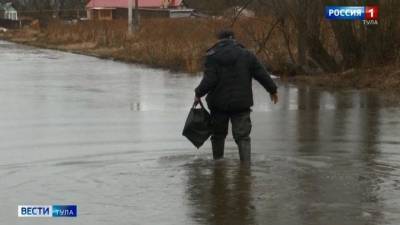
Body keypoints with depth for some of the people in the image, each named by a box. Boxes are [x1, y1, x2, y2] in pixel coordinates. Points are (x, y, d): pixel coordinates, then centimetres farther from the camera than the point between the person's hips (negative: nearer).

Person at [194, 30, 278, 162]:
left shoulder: (212, 56, -5)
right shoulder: (246, 55, 3)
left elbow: (209, 80, -15)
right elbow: (262, 74, 5)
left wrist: (198, 93, -1)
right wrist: (272, 90, 19)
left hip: (219, 104, -1)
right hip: (241, 104, 1)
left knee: (218, 135, 17)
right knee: (243, 136, 2)